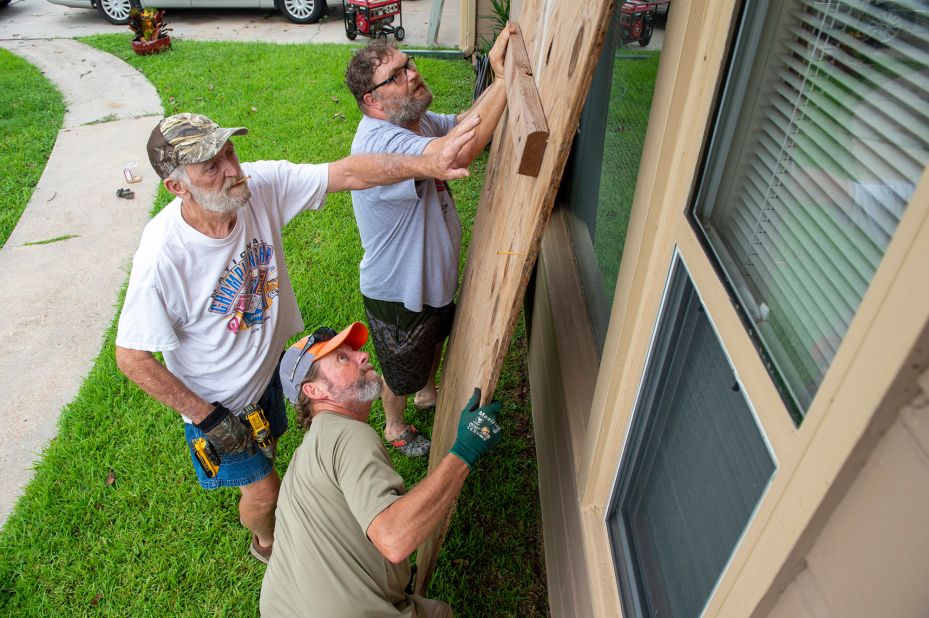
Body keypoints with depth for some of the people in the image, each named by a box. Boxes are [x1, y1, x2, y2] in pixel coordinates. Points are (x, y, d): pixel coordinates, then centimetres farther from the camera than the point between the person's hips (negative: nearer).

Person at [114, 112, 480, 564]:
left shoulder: (260, 185, -24)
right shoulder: (162, 257, -36)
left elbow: (348, 173, -26)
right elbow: (131, 357, -26)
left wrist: (426, 164, -40)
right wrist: (207, 417, -20)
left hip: (268, 366, 5)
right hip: (216, 401, -5)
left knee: (266, 449, 32)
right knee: (264, 490, 14)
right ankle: (267, 543, 51)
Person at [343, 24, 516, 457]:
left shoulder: (415, 121, -6)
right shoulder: (378, 142, -37)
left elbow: (460, 125, 7)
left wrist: (499, 78, -12)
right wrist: (506, 78, -47)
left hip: (436, 275, 9)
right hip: (397, 295, -8)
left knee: (435, 342, 35)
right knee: (400, 372, 21)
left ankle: (427, 393, 67)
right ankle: (395, 428, 53)